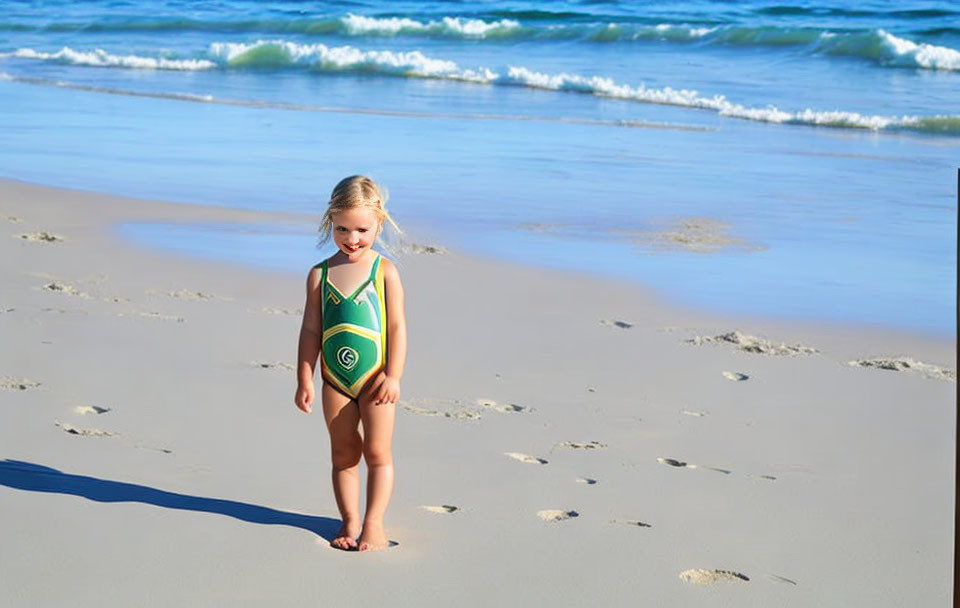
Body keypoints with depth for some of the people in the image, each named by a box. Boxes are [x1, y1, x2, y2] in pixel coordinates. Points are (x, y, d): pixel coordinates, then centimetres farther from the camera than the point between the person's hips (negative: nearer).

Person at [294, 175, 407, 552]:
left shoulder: (384, 272, -5)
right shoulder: (320, 274, 1)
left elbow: (397, 326, -5)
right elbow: (311, 330, 3)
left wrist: (393, 376, -10)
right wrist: (305, 380, 1)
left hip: (375, 377, -2)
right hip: (335, 379, 2)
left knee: (377, 452, 1)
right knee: (343, 453, 9)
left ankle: (373, 524, 8)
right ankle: (349, 521, 18)